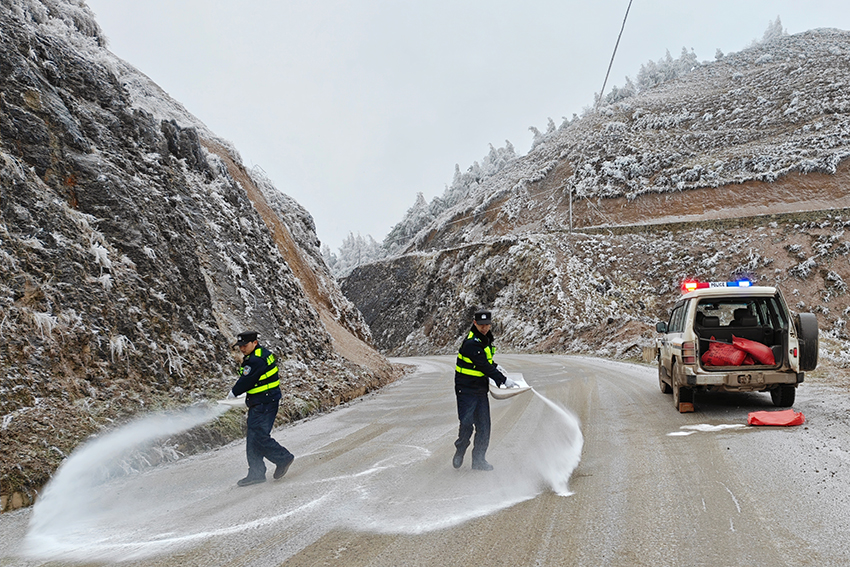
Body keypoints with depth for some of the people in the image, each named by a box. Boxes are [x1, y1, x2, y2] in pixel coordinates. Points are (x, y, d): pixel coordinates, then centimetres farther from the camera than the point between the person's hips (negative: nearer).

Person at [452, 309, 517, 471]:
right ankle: (460, 452, 17)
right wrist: (503, 380, -20)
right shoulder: (471, 343, -20)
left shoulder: (486, 339, 11)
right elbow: (484, 367, -23)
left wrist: (494, 367, 11)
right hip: (466, 389, -8)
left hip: (481, 389, 8)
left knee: (484, 426, 4)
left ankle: (479, 460, 11)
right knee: (467, 424, -8)